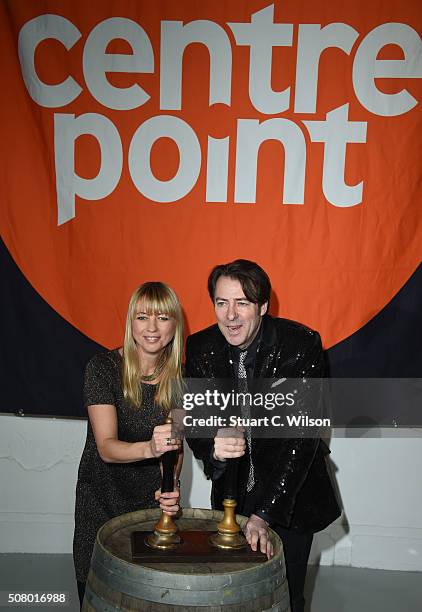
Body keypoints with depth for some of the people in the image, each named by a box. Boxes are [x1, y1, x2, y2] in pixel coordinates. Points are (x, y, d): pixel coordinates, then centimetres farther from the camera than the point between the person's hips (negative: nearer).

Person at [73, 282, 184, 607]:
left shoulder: (179, 377, -6)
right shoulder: (103, 367, -17)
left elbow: (175, 442, 1)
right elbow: (107, 447, -23)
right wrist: (149, 448, -42)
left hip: (153, 500, 2)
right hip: (102, 500, -2)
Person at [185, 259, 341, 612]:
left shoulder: (301, 345, -21)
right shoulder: (200, 348, -9)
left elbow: (302, 434, -23)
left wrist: (264, 514, -27)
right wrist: (213, 448, -31)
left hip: (290, 496, -3)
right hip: (231, 497, 3)